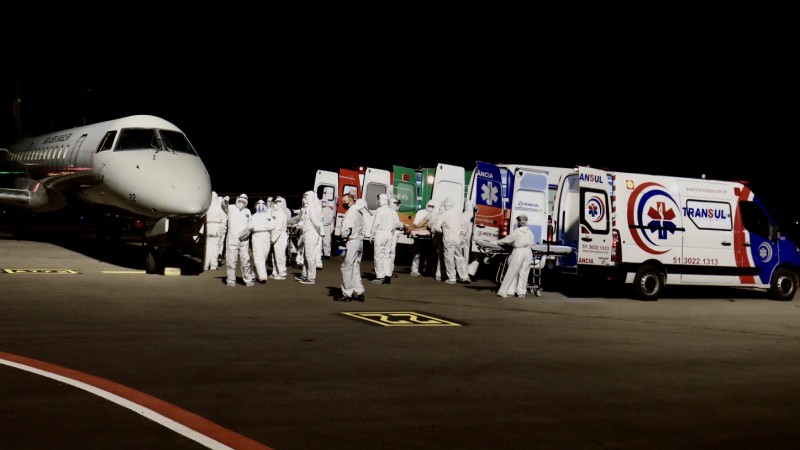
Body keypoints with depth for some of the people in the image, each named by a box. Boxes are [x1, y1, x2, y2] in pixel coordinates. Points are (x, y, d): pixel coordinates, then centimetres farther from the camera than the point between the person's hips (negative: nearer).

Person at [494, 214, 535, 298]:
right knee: (523, 273, 7)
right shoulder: (530, 233, 8)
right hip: (528, 253, 4)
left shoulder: (517, 231, -6)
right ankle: (521, 292, 7)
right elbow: (532, 244, 9)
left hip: (518, 252, -4)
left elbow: (507, 240, -1)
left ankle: (507, 291, 0)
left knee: (511, 272, 0)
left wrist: (498, 241, 13)